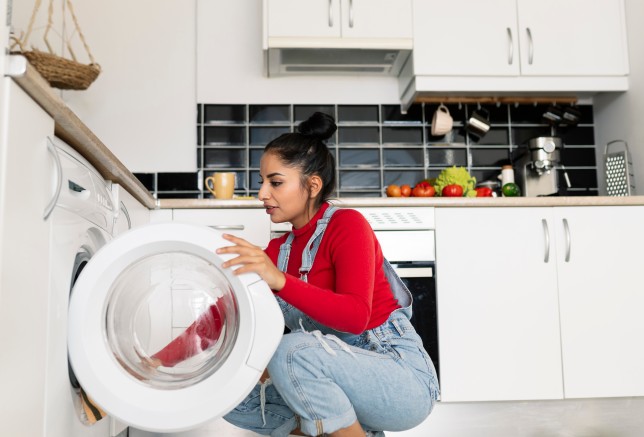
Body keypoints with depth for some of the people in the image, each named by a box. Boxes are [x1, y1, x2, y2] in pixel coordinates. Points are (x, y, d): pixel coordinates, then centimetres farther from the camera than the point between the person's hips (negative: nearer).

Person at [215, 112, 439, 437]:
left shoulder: (347, 224, -13)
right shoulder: (278, 250, 7)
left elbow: (356, 316, -28)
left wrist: (279, 281, -39)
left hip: (405, 379, -7)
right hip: (343, 380, 8)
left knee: (293, 348, -32)